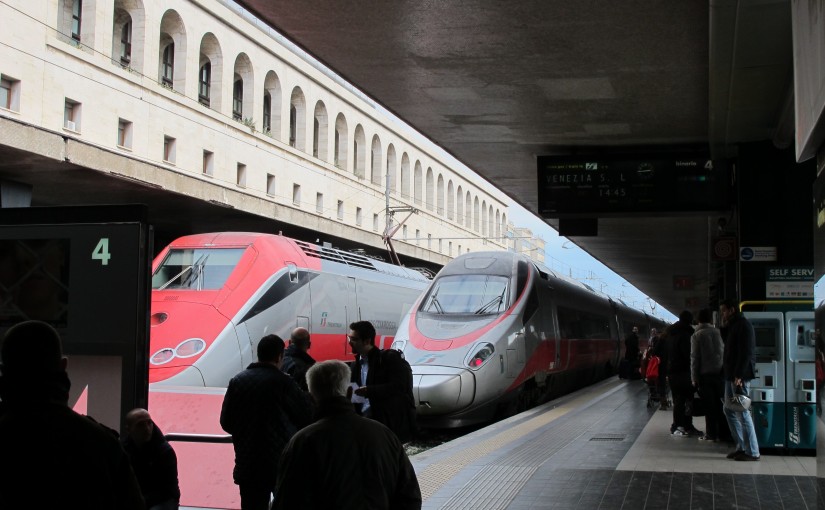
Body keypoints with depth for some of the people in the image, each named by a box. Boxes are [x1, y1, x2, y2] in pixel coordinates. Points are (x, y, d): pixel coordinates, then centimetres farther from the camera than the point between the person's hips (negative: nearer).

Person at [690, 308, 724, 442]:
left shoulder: (697, 336, -5)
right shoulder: (718, 333, 3)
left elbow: (695, 358, -6)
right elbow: (725, 353, 4)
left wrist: (694, 378, -2)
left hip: (705, 374, -3)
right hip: (719, 372, 3)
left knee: (709, 406, 1)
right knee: (720, 404, 10)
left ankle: (711, 434, 1)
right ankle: (722, 432, 12)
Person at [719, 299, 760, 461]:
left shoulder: (743, 325, -11)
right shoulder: (733, 326, 19)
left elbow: (746, 353, -20)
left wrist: (739, 376, -24)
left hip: (740, 376, -10)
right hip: (731, 376, 10)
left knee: (742, 412, -8)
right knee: (729, 411, 12)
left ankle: (752, 452, -3)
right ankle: (742, 446, 17)